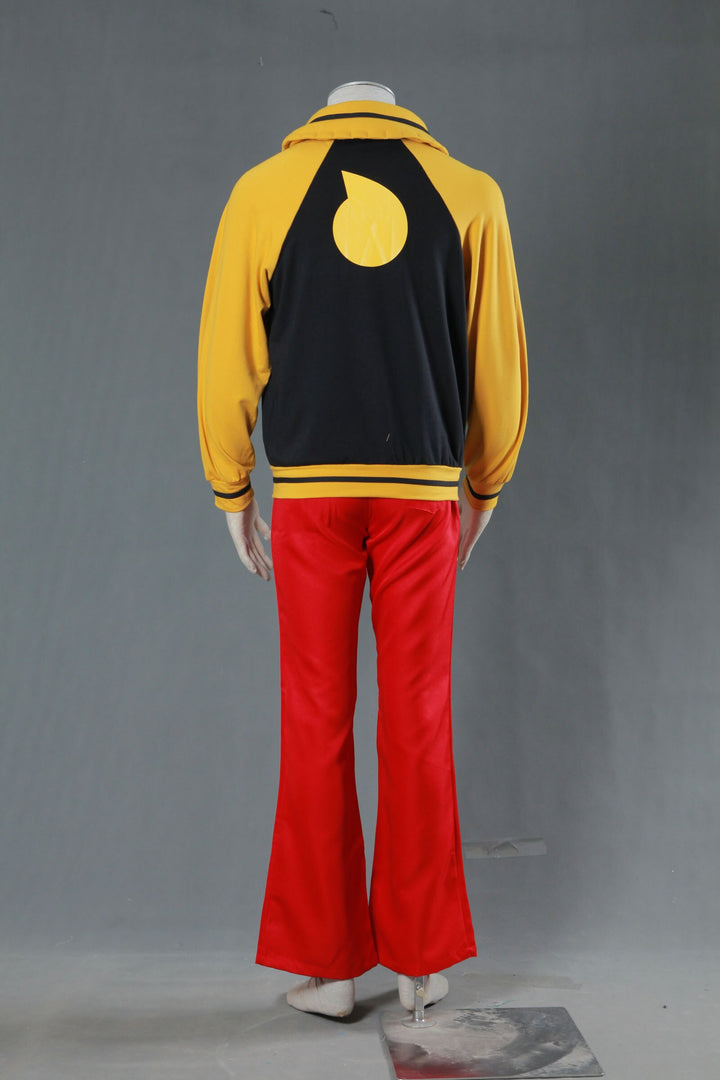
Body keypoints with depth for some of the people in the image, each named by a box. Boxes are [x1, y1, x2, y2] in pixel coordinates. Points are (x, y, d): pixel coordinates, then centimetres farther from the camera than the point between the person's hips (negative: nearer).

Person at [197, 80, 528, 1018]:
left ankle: (326, 964, 11)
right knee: (418, 719, 6)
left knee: (316, 721, 5)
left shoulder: (264, 188, 8)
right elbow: (500, 359, 8)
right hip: (424, 486, 1)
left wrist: (230, 491, 12)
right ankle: (424, 956, 15)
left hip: (310, 488, 0)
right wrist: (485, 488, 19)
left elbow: (228, 354, 4)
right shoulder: (469, 194, 10)